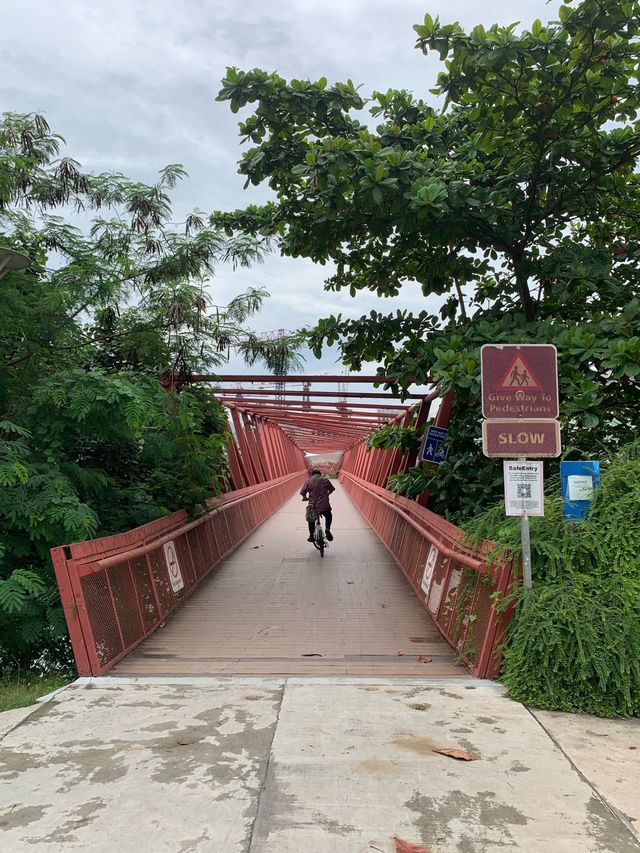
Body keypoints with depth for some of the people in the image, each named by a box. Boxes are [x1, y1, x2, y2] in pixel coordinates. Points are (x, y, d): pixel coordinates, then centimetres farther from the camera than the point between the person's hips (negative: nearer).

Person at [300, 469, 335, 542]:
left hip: (313, 506, -1)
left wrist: (305, 498, 18)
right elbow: (331, 489, 15)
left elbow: (302, 492, -3)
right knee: (328, 517, 27)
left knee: (311, 521, 22)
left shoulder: (309, 481, -1)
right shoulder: (325, 480, 5)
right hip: (325, 505, 1)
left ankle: (311, 536, 24)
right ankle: (327, 529, 4)